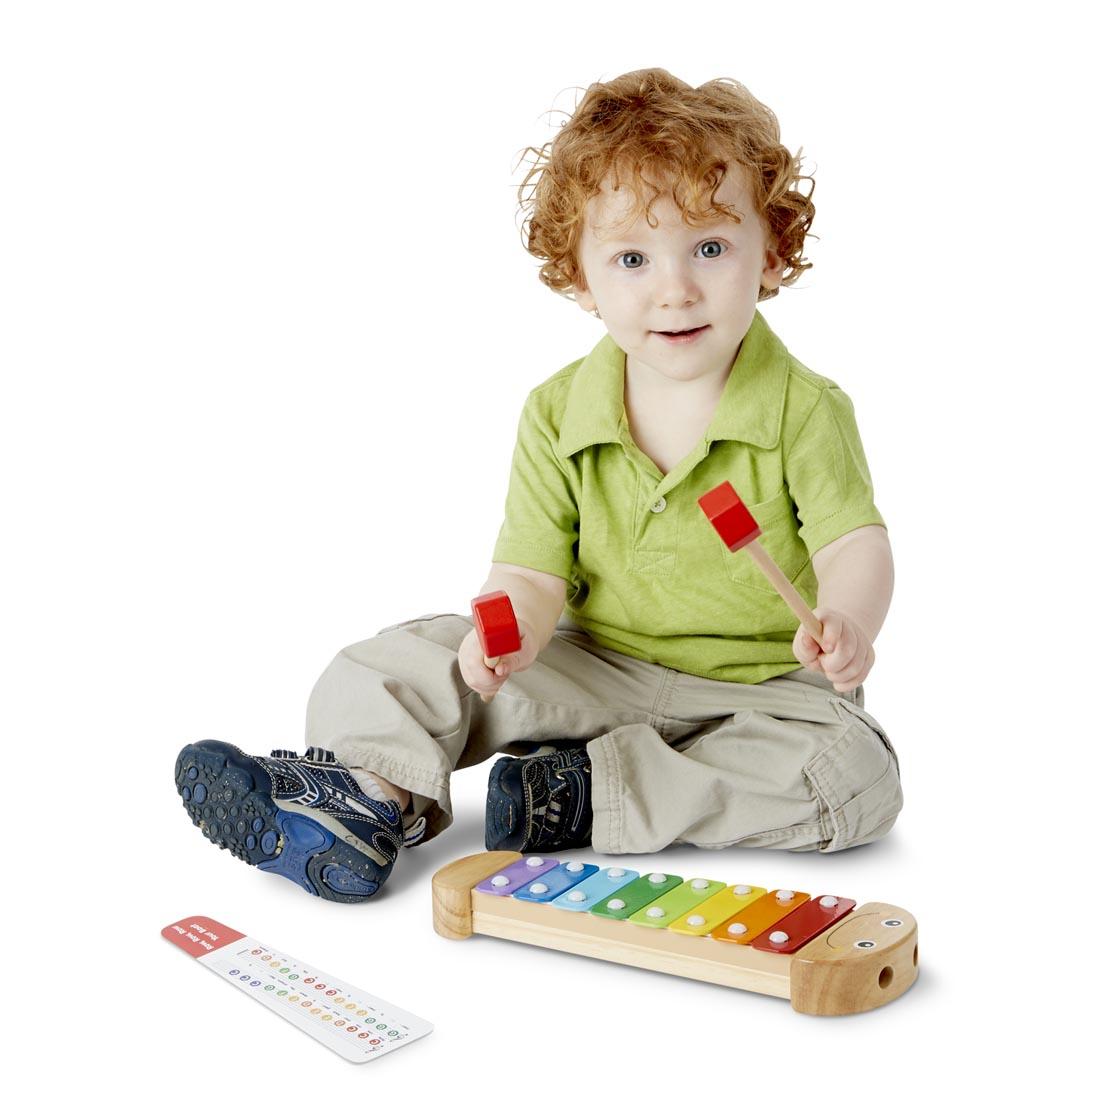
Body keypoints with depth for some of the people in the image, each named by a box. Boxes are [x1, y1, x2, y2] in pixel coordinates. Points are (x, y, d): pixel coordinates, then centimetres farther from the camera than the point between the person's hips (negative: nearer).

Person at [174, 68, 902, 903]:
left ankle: (580, 795, -28)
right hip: (599, 672, 2)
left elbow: (855, 544, -16)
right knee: (412, 659, -10)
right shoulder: (559, 415, -3)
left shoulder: (806, 411, -10)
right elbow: (533, 570, -6)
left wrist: (847, 624, -41)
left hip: (768, 687, -2)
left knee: (857, 777, -31)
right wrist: (508, 628, -31)